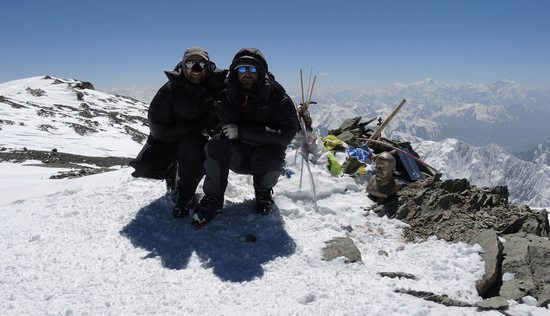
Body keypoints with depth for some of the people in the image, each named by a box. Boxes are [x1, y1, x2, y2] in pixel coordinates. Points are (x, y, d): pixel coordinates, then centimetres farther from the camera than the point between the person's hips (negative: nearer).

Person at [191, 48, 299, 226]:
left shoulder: (277, 96, -13)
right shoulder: (227, 96, -7)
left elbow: (286, 133, -25)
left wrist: (241, 131, -31)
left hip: (265, 157, -1)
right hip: (237, 157, 1)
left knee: (272, 154, -34)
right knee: (216, 145, -27)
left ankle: (263, 192, 2)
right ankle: (213, 199, -10)